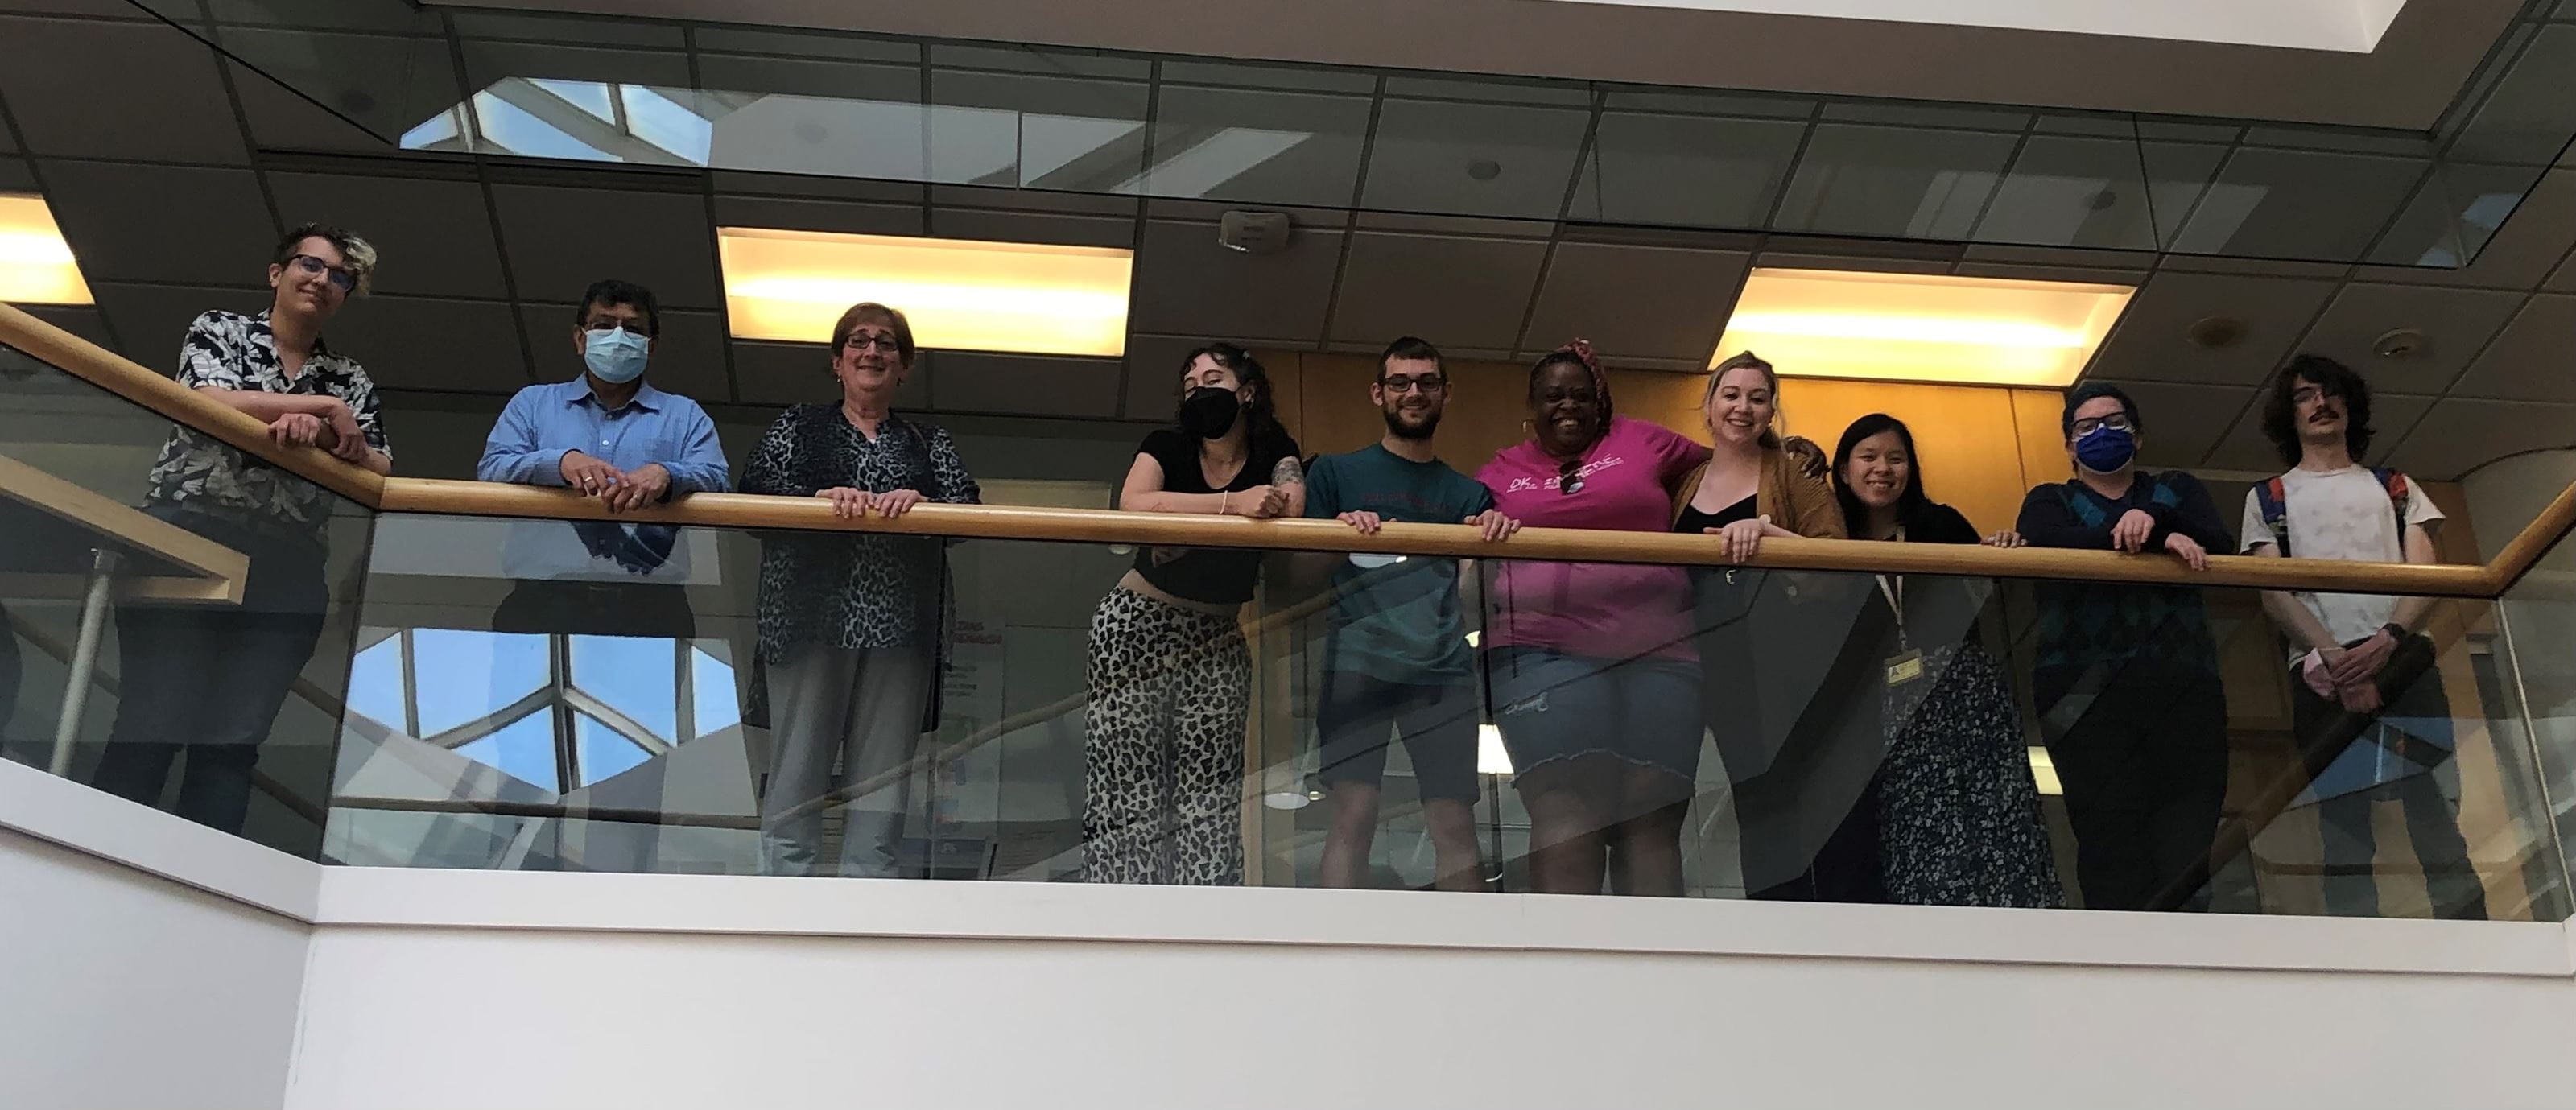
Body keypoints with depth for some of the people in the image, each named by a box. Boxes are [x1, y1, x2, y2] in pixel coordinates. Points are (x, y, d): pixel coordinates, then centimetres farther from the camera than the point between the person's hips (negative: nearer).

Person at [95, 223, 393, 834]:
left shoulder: (352, 379, 19)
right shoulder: (219, 329, 11)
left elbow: (379, 470, 9)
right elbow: (210, 403, -8)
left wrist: (318, 432, -9)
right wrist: (324, 407, -6)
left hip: (284, 568, 3)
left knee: (233, 740, -5)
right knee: (152, 720, -13)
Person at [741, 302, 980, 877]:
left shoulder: (929, 441, 21)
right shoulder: (798, 427, 17)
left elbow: (969, 505, 5)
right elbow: (754, 487, 0)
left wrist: (919, 500, -16)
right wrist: (822, 497, -17)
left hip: (900, 626, 2)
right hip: (811, 615, -1)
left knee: (882, 778, -1)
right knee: (797, 771, -5)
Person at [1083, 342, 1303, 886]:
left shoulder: (1274, 452, 4)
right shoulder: (1167, 446, -2)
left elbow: (1292, 506, -18)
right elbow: (1133, 504, -23)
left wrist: (1181, 515, -23)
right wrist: (1233, 504, -31)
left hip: (1217, 638, 2)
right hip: (1137, 627, -2)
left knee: (1210, 805, -5)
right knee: (1128, 799, -8)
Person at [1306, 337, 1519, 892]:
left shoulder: (1468, 493, 22)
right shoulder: (1335, 473, 16)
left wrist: (1498, 535, -10)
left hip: (1442, 668, 2)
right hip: (1357, 660, -2)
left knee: (1454, 823, -3)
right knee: (1354, 815, -13)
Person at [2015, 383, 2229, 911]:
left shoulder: (2178, 490, 26)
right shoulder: (2049, 502, 21)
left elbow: (2215, 546, 5)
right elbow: (2049, 548, -4)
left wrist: (2153, 520, -14)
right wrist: (2159, 541, -13)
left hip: (2183, 683, 2)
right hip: (2086, 685, -1)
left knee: (2188, 839, -11)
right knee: (2110, 833, -16)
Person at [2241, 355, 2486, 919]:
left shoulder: (2394, 486, 23)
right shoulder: (2268, 498, 18)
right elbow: (2274, 593, 5)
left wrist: (2388, 640, -13)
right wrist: (2334, 658, -13)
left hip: (2406, 662, 1)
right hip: (2322, 673, -1)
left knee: (2441, 823, -8)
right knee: (2344, 840, -5)